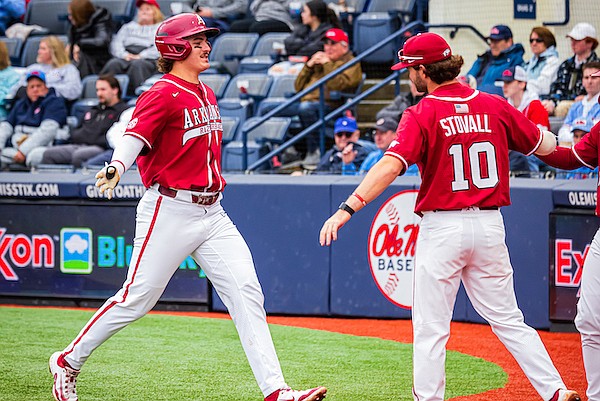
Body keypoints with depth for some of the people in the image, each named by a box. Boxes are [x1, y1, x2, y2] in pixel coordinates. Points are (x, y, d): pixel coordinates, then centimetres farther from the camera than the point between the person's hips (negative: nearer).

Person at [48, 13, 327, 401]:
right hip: (170, 209, -7)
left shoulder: (206, 93, 14)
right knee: (138, 297, -2)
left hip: (212, 213, 7)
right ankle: (69, 361, 17)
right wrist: (116, 168, -44)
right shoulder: (163, 94, -12)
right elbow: (135, 137, -27)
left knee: (247, 292, -4)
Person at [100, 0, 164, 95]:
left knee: (137, 64, -39)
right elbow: (116, 43, 19)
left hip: (148, 60, -3)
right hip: (125, 59, 3)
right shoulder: (128, 27, 34)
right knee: (113, 64, -32)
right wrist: (124, 54, -4)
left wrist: (141, 56, -11)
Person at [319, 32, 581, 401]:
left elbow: (391, 166, -23)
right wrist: (536, 128, 35)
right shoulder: (495, 107, 3)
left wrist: (348, 208, -29)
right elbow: (545, 146, 12)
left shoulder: (422, 114, -11)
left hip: (443, 229, -5)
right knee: (508, 319, 13)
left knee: (431, 329, 2)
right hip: (489, 225, 5)